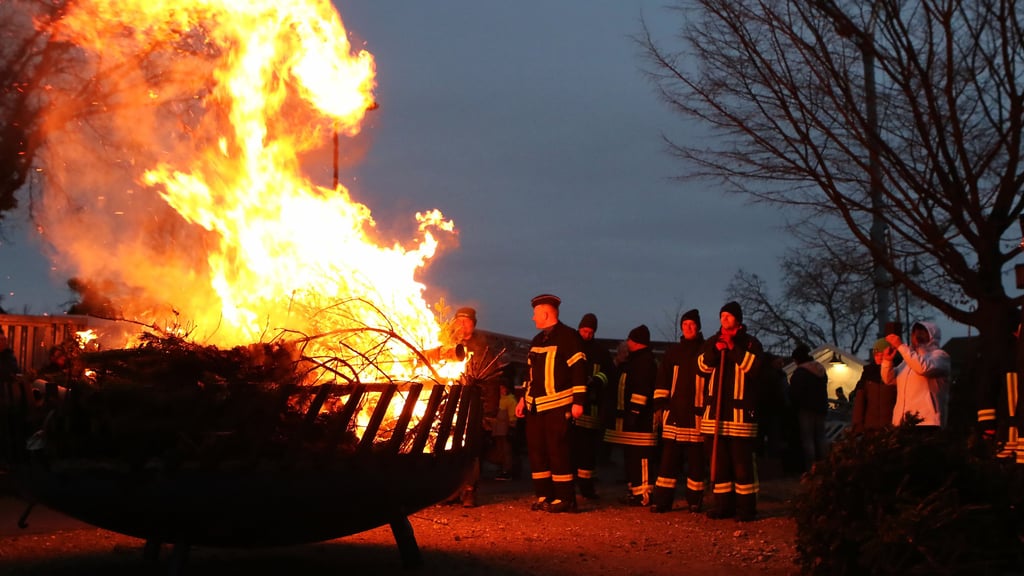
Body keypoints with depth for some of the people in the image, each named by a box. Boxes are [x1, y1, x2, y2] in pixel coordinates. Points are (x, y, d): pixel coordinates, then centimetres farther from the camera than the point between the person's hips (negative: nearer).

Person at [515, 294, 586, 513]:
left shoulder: (568, 336, -7)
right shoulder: (537, 340, 19)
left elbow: (579, 369, -12)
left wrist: (578, 401, -17)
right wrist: (523, 398, 19)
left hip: (557, 406, -8)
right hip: (535, 406, 8)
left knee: (557, 450, -8)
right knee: (536, 450, 7)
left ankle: (565, 498, -2)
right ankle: (544, 495, 14)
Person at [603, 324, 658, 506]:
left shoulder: (645, 361, -13)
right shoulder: (633, 360, 21)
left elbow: (642, 389, -22)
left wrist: (635, 411, -25)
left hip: (639, 419, -11)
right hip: (628, 416, 11)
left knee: (640, 458, -11)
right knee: (630, 457, 14)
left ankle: (643, 494, -11)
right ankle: (634, 491, 20)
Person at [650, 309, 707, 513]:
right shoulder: (674, 351, 13)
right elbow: (662, 379, 14)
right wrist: (661, 402, 3)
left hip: (697, 413, -2)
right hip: (675, 412, 2)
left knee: (696, 460, 2)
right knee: (668, 457, 0)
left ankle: (695, 501, 9)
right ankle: (662, 500, 1)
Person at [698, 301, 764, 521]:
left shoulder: (750, 343, 3)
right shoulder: (713, 341, 16)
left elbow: (754, 367, -12)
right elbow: (702, 366, 5)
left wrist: (734, 348, -16)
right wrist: (715, 351, -12)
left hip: (740, 410, -4)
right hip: (715, 409, 5)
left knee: (742, 460, -6)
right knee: (719, 460, 5)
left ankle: (746, 506, -3)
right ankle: (723, 503, 11)